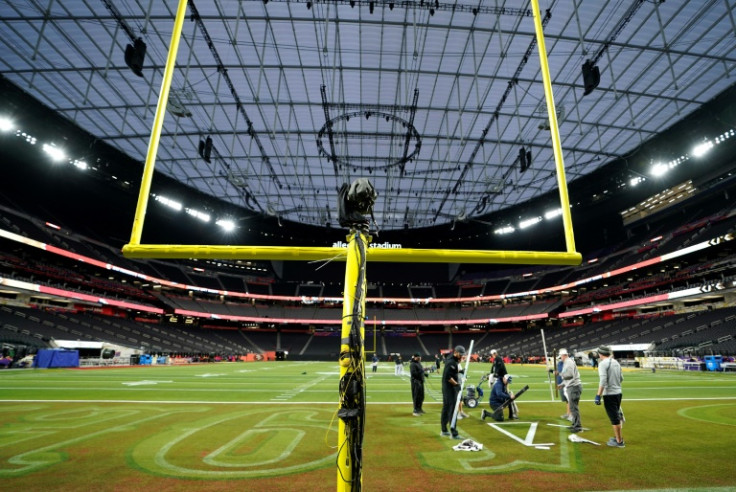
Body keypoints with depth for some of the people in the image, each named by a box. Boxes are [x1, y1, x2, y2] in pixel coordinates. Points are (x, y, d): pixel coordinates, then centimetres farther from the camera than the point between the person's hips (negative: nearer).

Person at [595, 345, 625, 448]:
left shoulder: (603, 363, -16)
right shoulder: (616, 362, 7)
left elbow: (603, 381, -23)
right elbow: (621, 379, 16)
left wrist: (598, 396, -20)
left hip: (609, 394, -8)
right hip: (618, 392, 8)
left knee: (614, 418, 2)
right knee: (616, 416, 22)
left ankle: (619, 441, 11)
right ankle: (618, 437, 34)